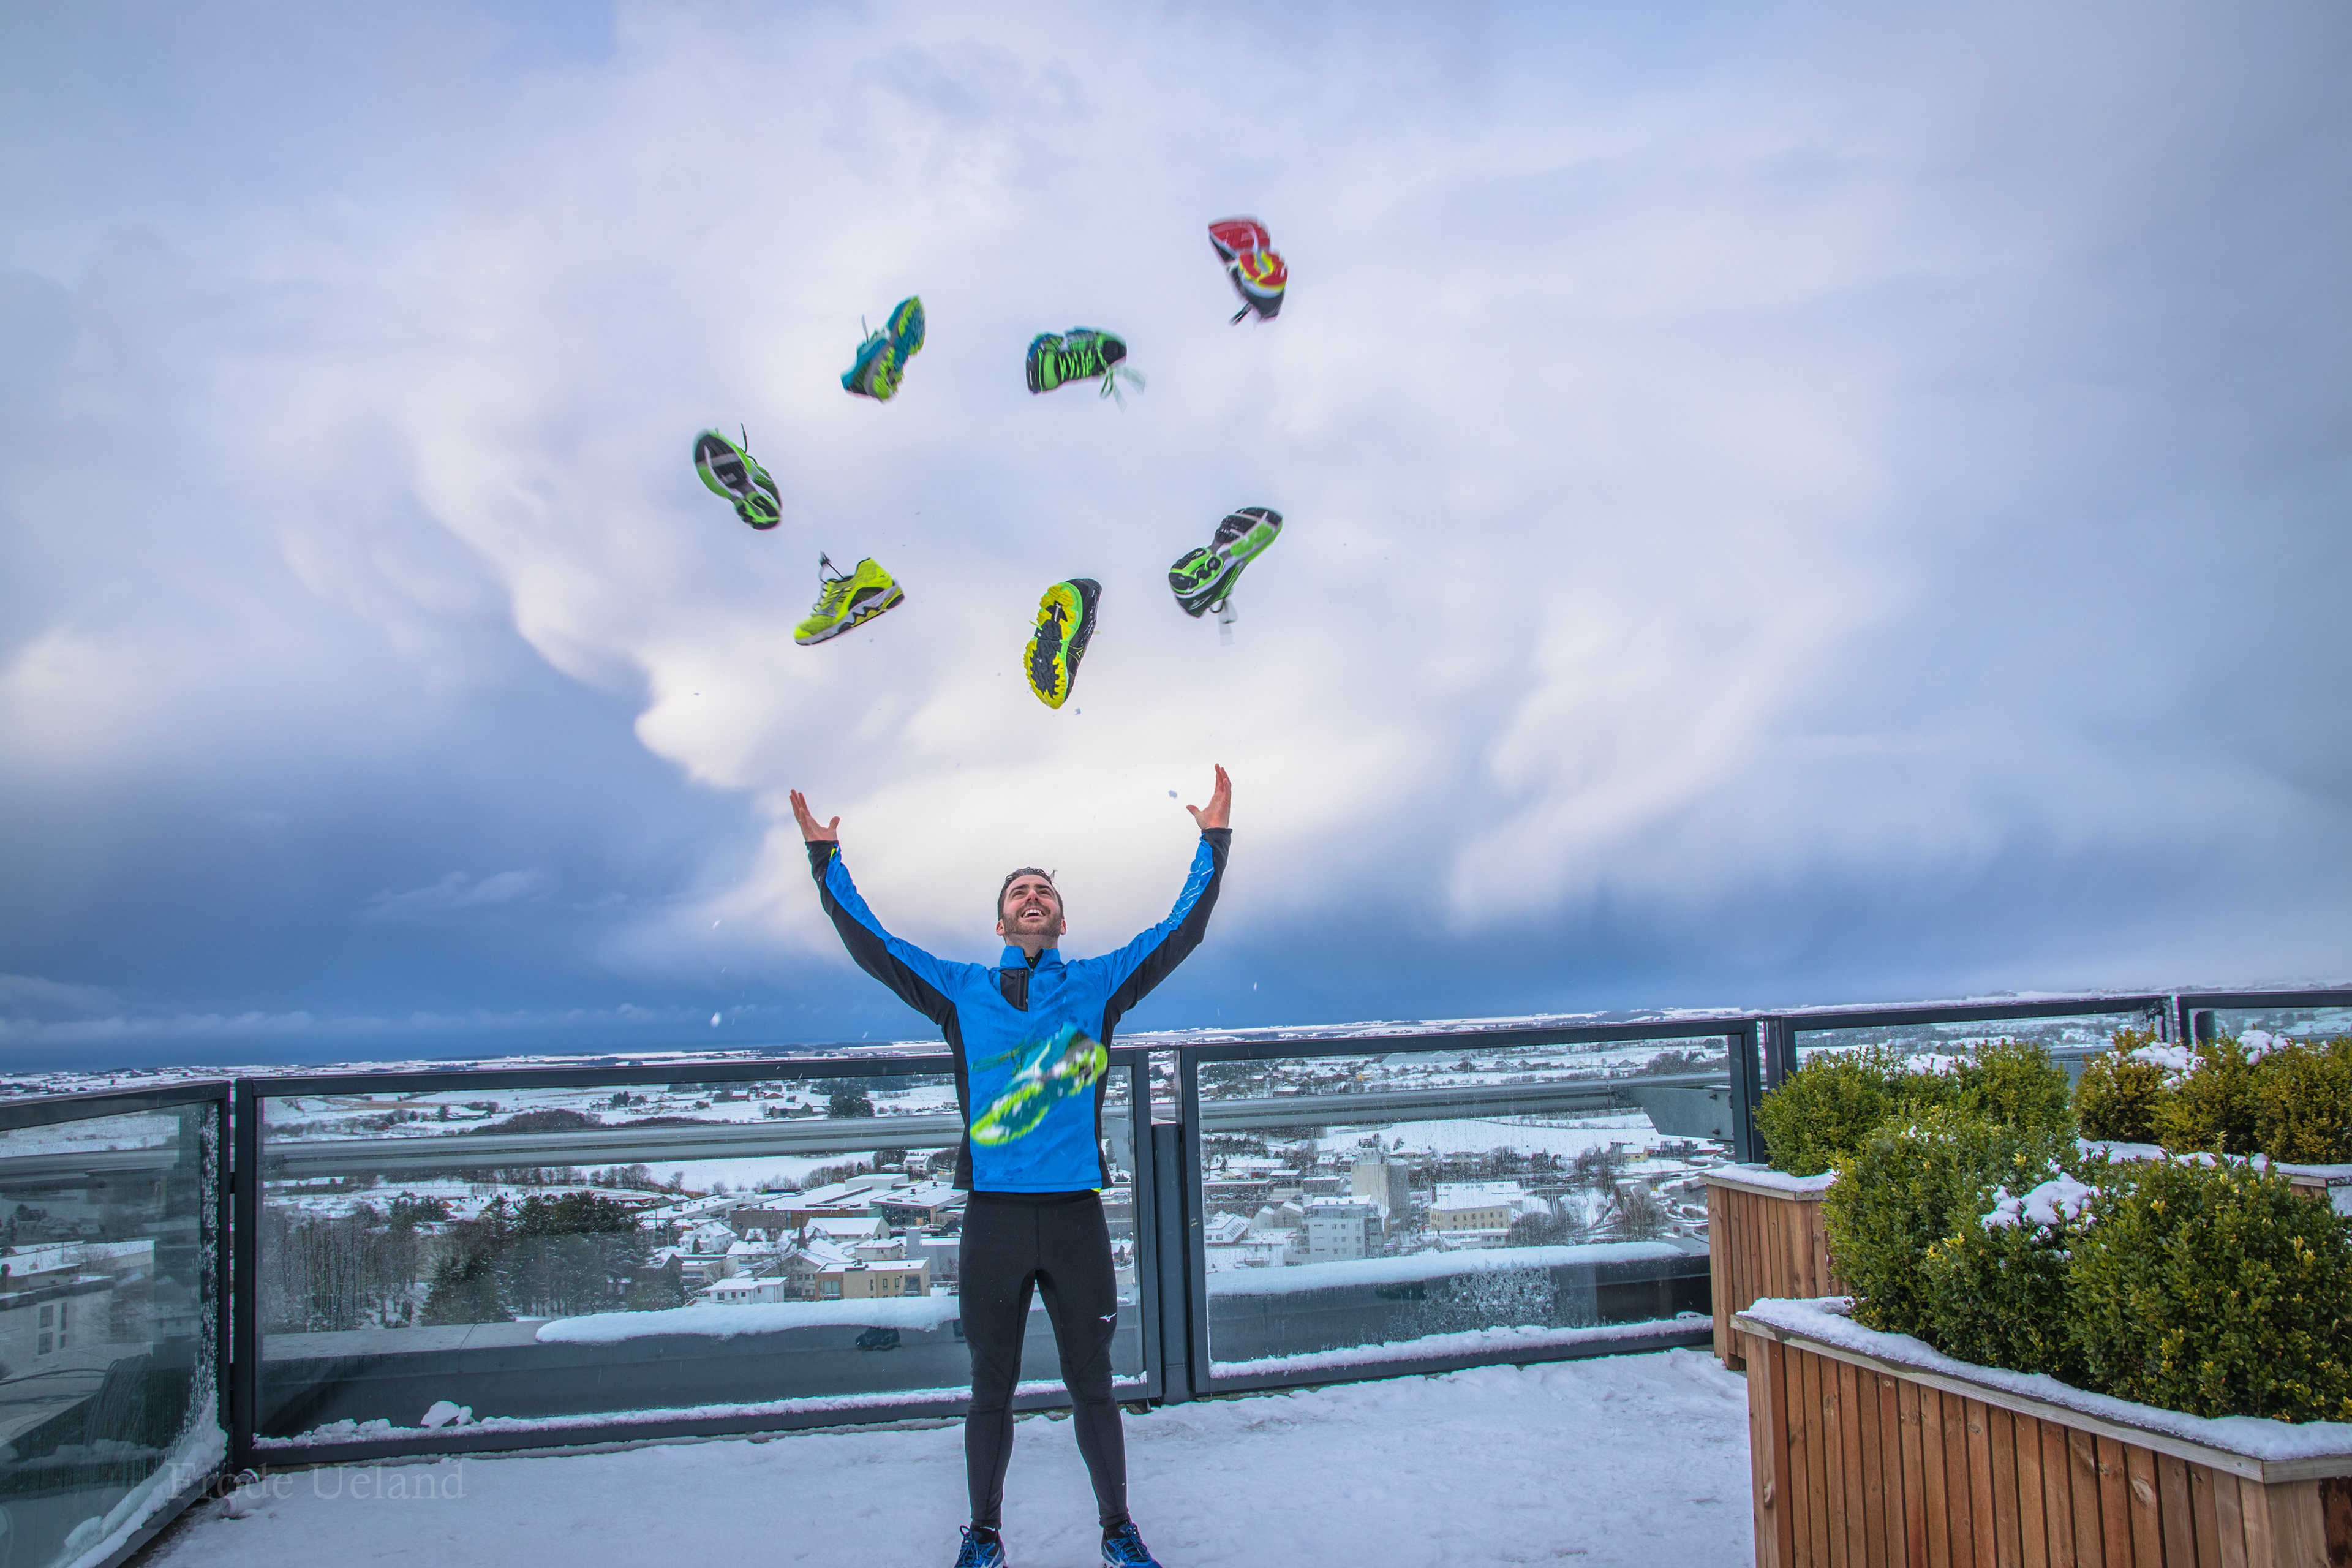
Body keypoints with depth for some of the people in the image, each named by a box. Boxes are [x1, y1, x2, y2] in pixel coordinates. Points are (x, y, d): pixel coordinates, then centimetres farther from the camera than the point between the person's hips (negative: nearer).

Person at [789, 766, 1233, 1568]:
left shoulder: (1100, 982, 7)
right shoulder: (961, 989, 8)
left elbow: (1183, 930, 4)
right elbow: (869, 943, 9)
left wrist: (1214, 841, -1)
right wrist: (826, 857, 7)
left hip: (1075, 1212, 0)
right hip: (992, 1215, 0)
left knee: (1092, 1385, 10)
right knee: (991, 1388, 11)